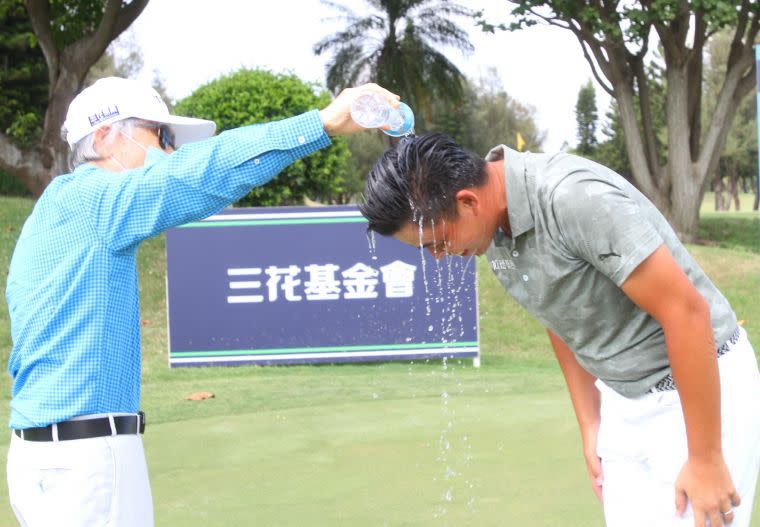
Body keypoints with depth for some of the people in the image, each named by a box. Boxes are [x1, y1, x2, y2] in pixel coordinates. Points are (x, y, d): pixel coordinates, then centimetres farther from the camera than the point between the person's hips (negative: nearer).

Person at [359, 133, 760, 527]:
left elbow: (687, 311, -27)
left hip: (705, 387, -7)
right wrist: (590, 425, 13)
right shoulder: (494, 229, -3)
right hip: (625, 399, 8)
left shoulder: (575, 196, -29)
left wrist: (705, 459, -22)